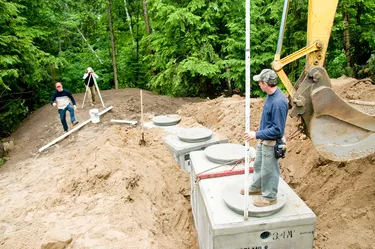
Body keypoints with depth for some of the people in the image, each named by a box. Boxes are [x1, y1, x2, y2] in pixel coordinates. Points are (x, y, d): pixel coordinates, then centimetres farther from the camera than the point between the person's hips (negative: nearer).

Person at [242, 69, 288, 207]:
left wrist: (256, 134, -23)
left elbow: (277, 130, -28)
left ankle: (270, 197, 28)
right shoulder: (270, 95, -1)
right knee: (258, 164, 24)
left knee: (269, 170, 8)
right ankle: (256, 187, 45)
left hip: (271, 143, -9)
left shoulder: (278, 102, -31)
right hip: (264, 140, 9)